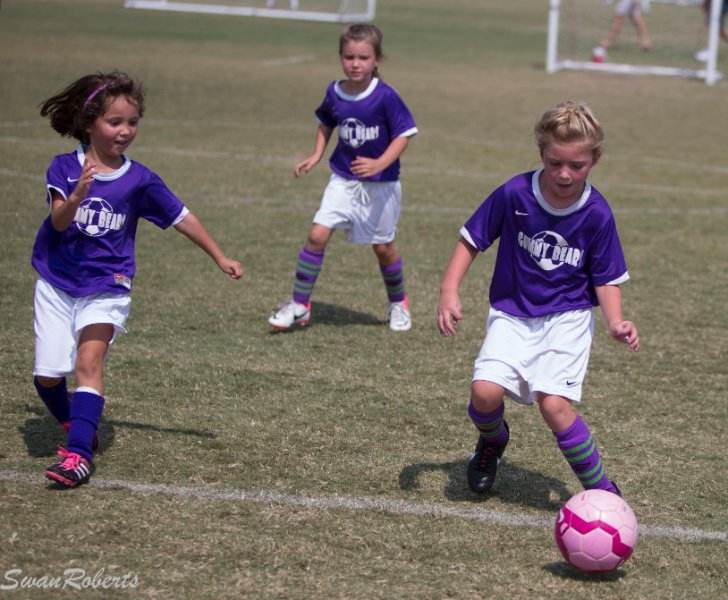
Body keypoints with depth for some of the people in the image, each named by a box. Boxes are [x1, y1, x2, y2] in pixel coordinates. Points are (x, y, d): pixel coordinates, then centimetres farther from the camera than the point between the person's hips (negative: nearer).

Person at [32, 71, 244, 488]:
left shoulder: (139, 180, -4)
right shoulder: (65, 167, -7)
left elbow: (181, 218, 6)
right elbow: (60, 220, -20)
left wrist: (220, 258, 9)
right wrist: (78, 194, -40)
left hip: (106, 285, -1)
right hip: (57, 281, 1)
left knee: (89, 359, -22)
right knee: (47, 374, 1)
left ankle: (79, 453, -26)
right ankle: (77, 428, 31)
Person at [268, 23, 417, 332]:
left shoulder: (385, 96, -18)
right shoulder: (334, 93, -4)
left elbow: (403, 133, -15)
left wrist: (380, 164, -28)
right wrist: (316, 155, 5)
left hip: (381, 184, -3)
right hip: (343, 179, 3)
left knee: (383, 246, 10)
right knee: (317, 234, -11)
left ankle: (398, 303, 35)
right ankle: (299, 304, -2)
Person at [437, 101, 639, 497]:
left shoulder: (597, 214, -11)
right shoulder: (514, 194, -13)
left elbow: (607, 279, 0)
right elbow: (471, 240, -1)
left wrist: (615, 322, -18)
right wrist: (449, 291, -12)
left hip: (567, 318, -1)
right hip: (513, 315, 1)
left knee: (553, 403, -21)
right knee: (485, 391, -20)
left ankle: (602, 491, -3)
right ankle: (493, 441, 18)